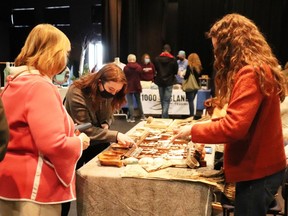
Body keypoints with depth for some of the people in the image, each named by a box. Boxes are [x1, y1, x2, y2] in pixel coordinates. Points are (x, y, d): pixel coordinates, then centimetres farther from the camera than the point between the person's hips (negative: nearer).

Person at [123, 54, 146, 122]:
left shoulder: (126, 68, -11)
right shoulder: (139, 67, 0)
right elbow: (141, 76, 8)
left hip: (129, 87, -4)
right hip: (137, 86, 4)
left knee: (130, 103, 0)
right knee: (138, 101, 15)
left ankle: (132, 118, 0)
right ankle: (142, 116, 20)